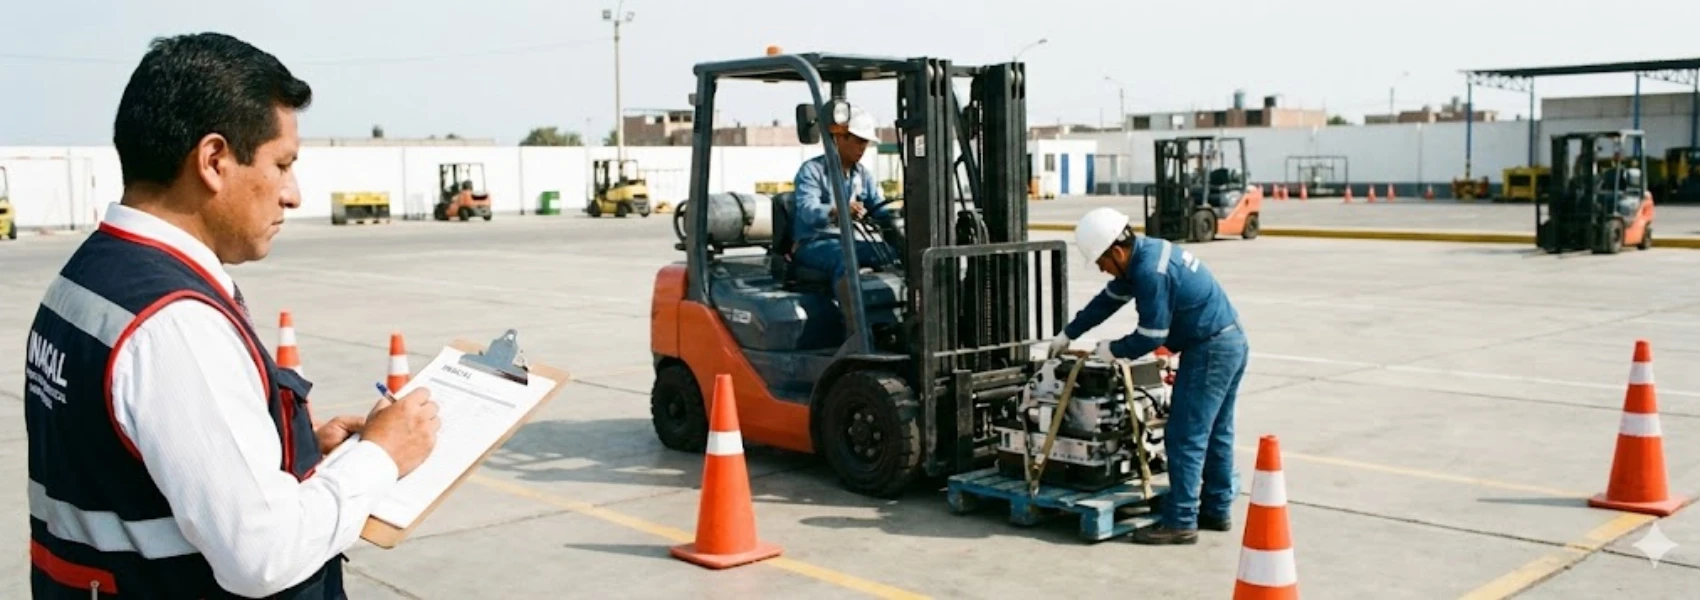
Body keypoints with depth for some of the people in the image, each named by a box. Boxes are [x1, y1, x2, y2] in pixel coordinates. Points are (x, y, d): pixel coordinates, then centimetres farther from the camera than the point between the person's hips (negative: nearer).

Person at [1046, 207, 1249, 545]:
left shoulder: (1150, 272, -23)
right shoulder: (1144, 253, 9)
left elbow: (1152, 336, -20)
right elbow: (1108, 300, 20)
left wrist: (1114, 350, -3)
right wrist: (1068, 334, 25)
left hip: (1209, 352, -11)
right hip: (1232, 342, 11)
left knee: (1185, 438, -6)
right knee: (1216, 434, 17)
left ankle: (1180, 522, -1)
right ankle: (1217, 511, 27)